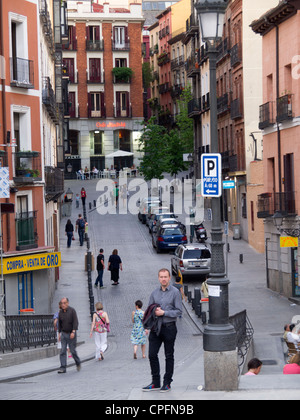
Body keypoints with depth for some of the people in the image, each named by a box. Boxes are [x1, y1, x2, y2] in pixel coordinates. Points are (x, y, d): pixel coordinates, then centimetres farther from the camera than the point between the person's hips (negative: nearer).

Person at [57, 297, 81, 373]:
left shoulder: (72, 310, -10)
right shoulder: (60, 312, 5)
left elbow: (75, 322, -15)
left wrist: (73, 332, -25)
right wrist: (59, 333, 11)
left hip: (71, 334, -4)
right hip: (63, 334, 4)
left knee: (72, 350, 1)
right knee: (63, 351, -5)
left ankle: (78, 363, 27)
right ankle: (63, 368, -7)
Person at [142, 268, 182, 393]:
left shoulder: (175, 292, -4)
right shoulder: (154, 293, 10)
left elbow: (179, 311, -9)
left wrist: (163, 312, -15)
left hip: (169, 328, -4)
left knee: (169, 356, 4)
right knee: (152, 354, 0)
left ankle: (167, 383, 12)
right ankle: (155, 382, 10)